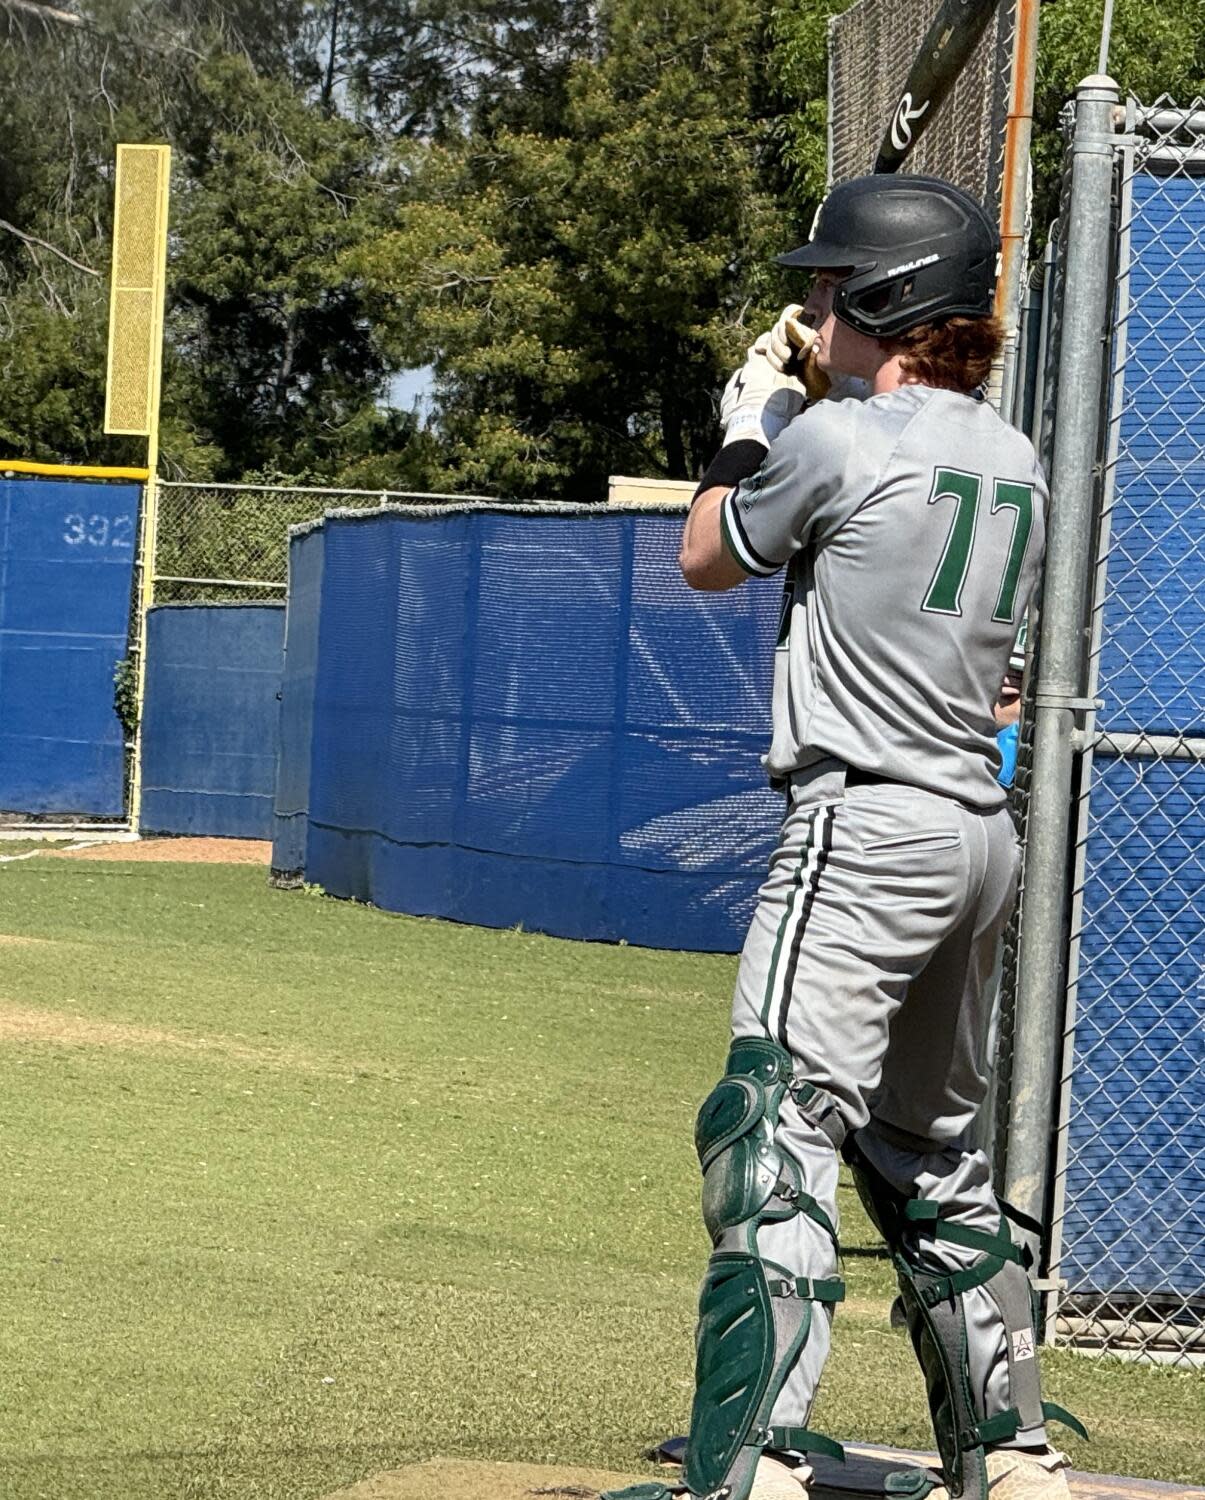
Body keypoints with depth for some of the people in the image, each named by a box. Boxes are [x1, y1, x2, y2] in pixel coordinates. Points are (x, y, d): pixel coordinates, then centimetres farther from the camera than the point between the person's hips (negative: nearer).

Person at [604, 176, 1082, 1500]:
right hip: (978, 836, 9)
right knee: (930, 1153, 20)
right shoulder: (1014, 462, 12)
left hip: (864, 829, -9)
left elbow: (706, 559, 5)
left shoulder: (834, 440, -11)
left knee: (778, 1131, -15)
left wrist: (751, 421, 18)